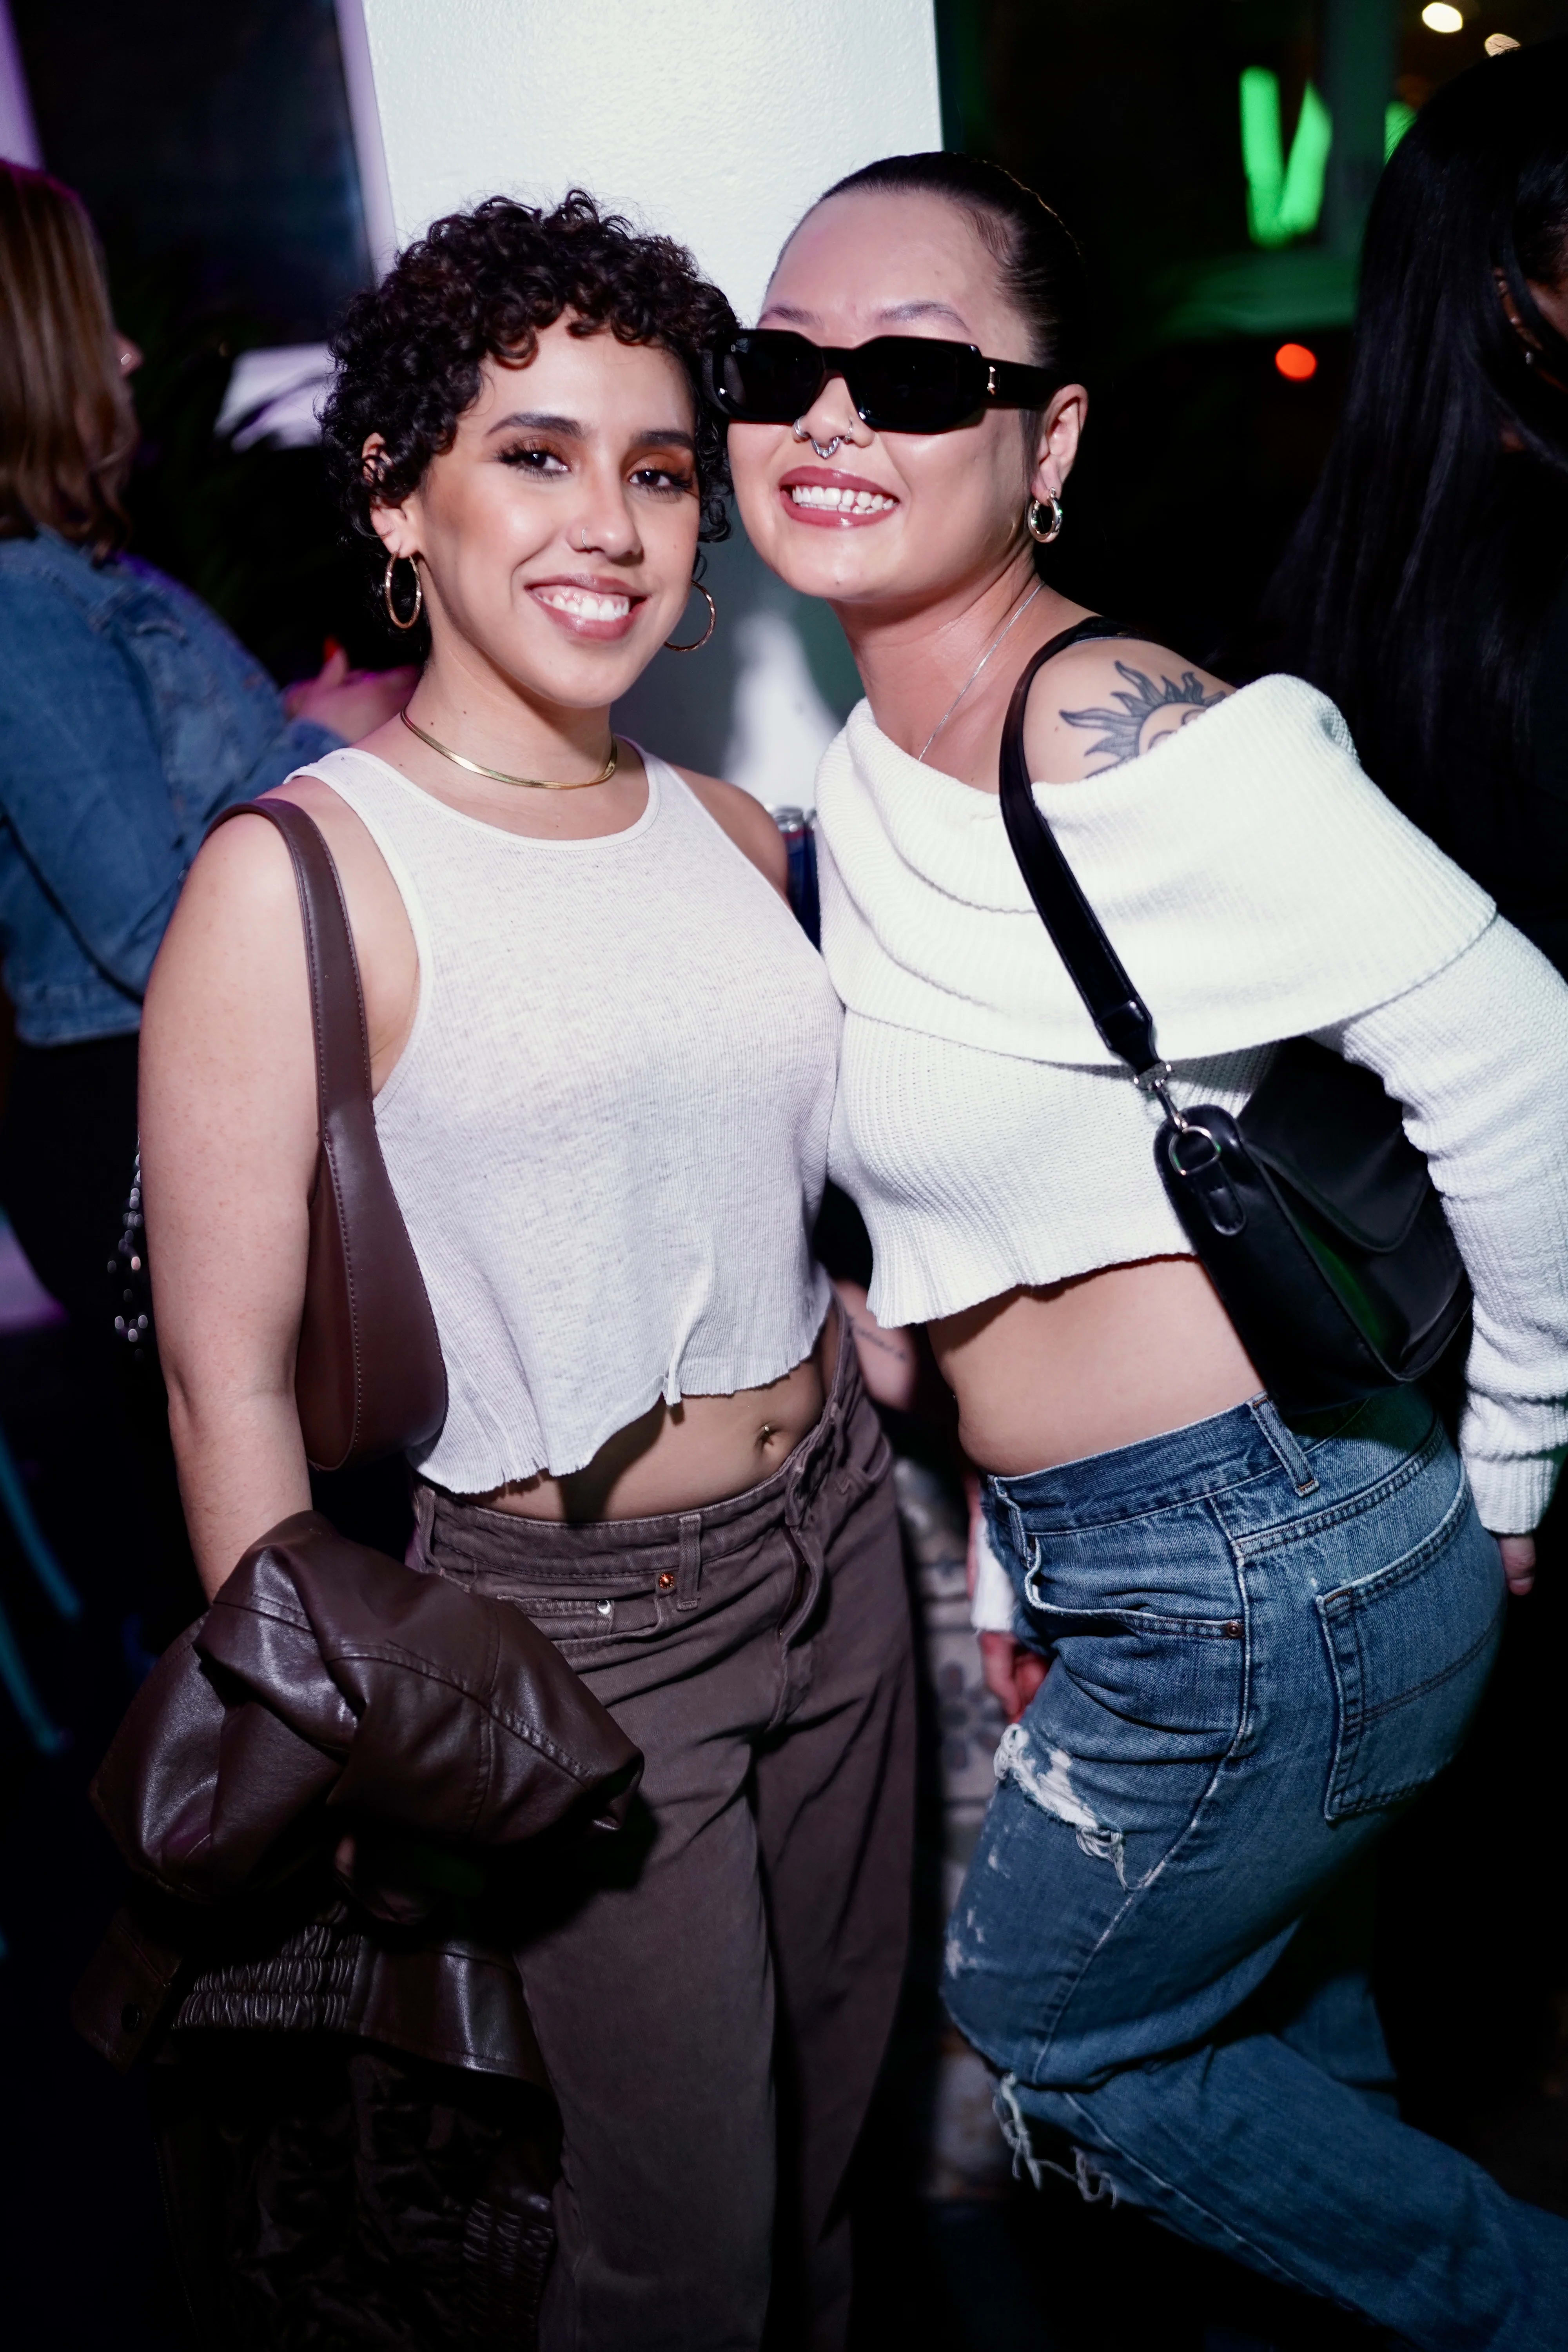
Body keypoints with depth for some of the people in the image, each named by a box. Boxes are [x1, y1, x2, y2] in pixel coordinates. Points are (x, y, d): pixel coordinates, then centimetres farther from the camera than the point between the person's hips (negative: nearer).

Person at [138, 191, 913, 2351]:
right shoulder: (297, 879, -15)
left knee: (841, 2113, 22)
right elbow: (229, 1379, -14)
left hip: (836, 1542, 6)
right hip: (567, 1624, -6)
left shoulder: (733, 834, 4)